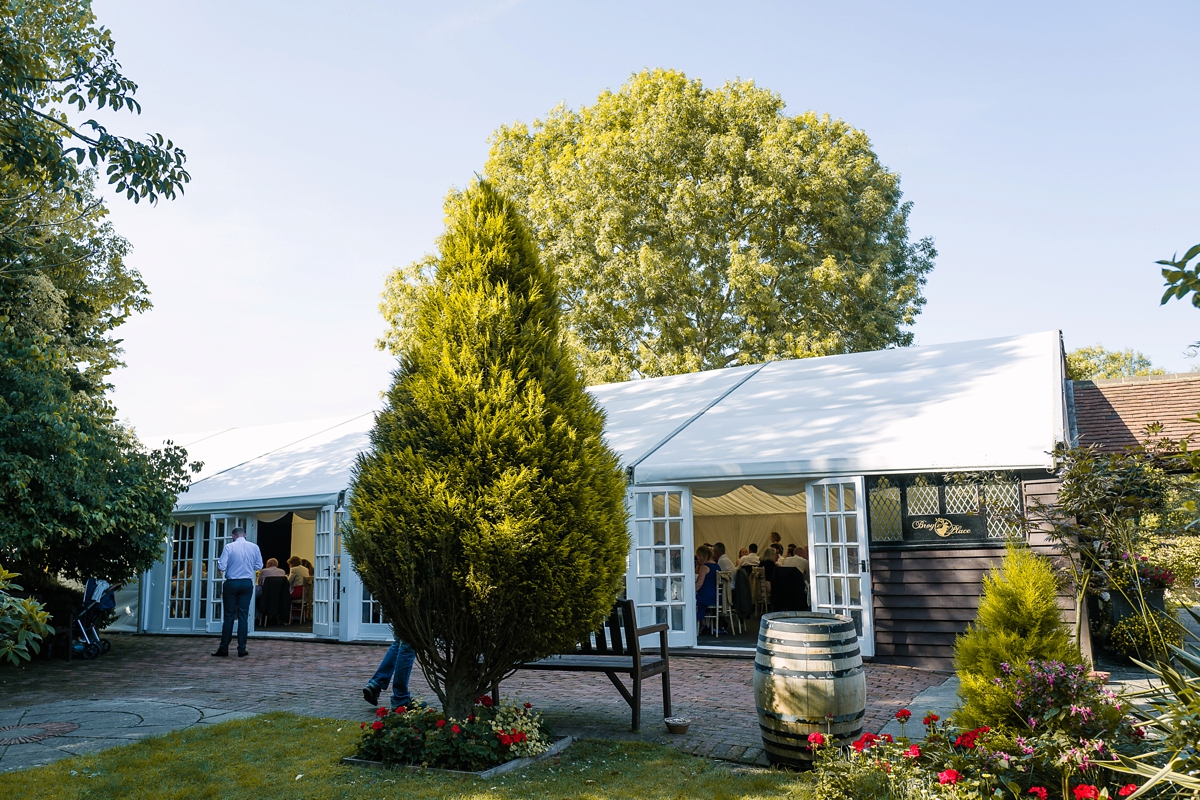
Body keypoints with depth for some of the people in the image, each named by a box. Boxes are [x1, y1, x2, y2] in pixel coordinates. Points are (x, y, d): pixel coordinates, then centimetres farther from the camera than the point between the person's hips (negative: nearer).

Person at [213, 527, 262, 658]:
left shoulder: (229, 547, -9)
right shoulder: (254, 547, 0)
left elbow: (221, 567, -10)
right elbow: (259, 566, 6)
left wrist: (218, 562, 12)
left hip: (231, 583, -2)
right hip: (247, 584, 2)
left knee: (228, 616, 6)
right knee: (243, 616, 6)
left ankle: (224, 648, 11)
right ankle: (241, 650, 7)